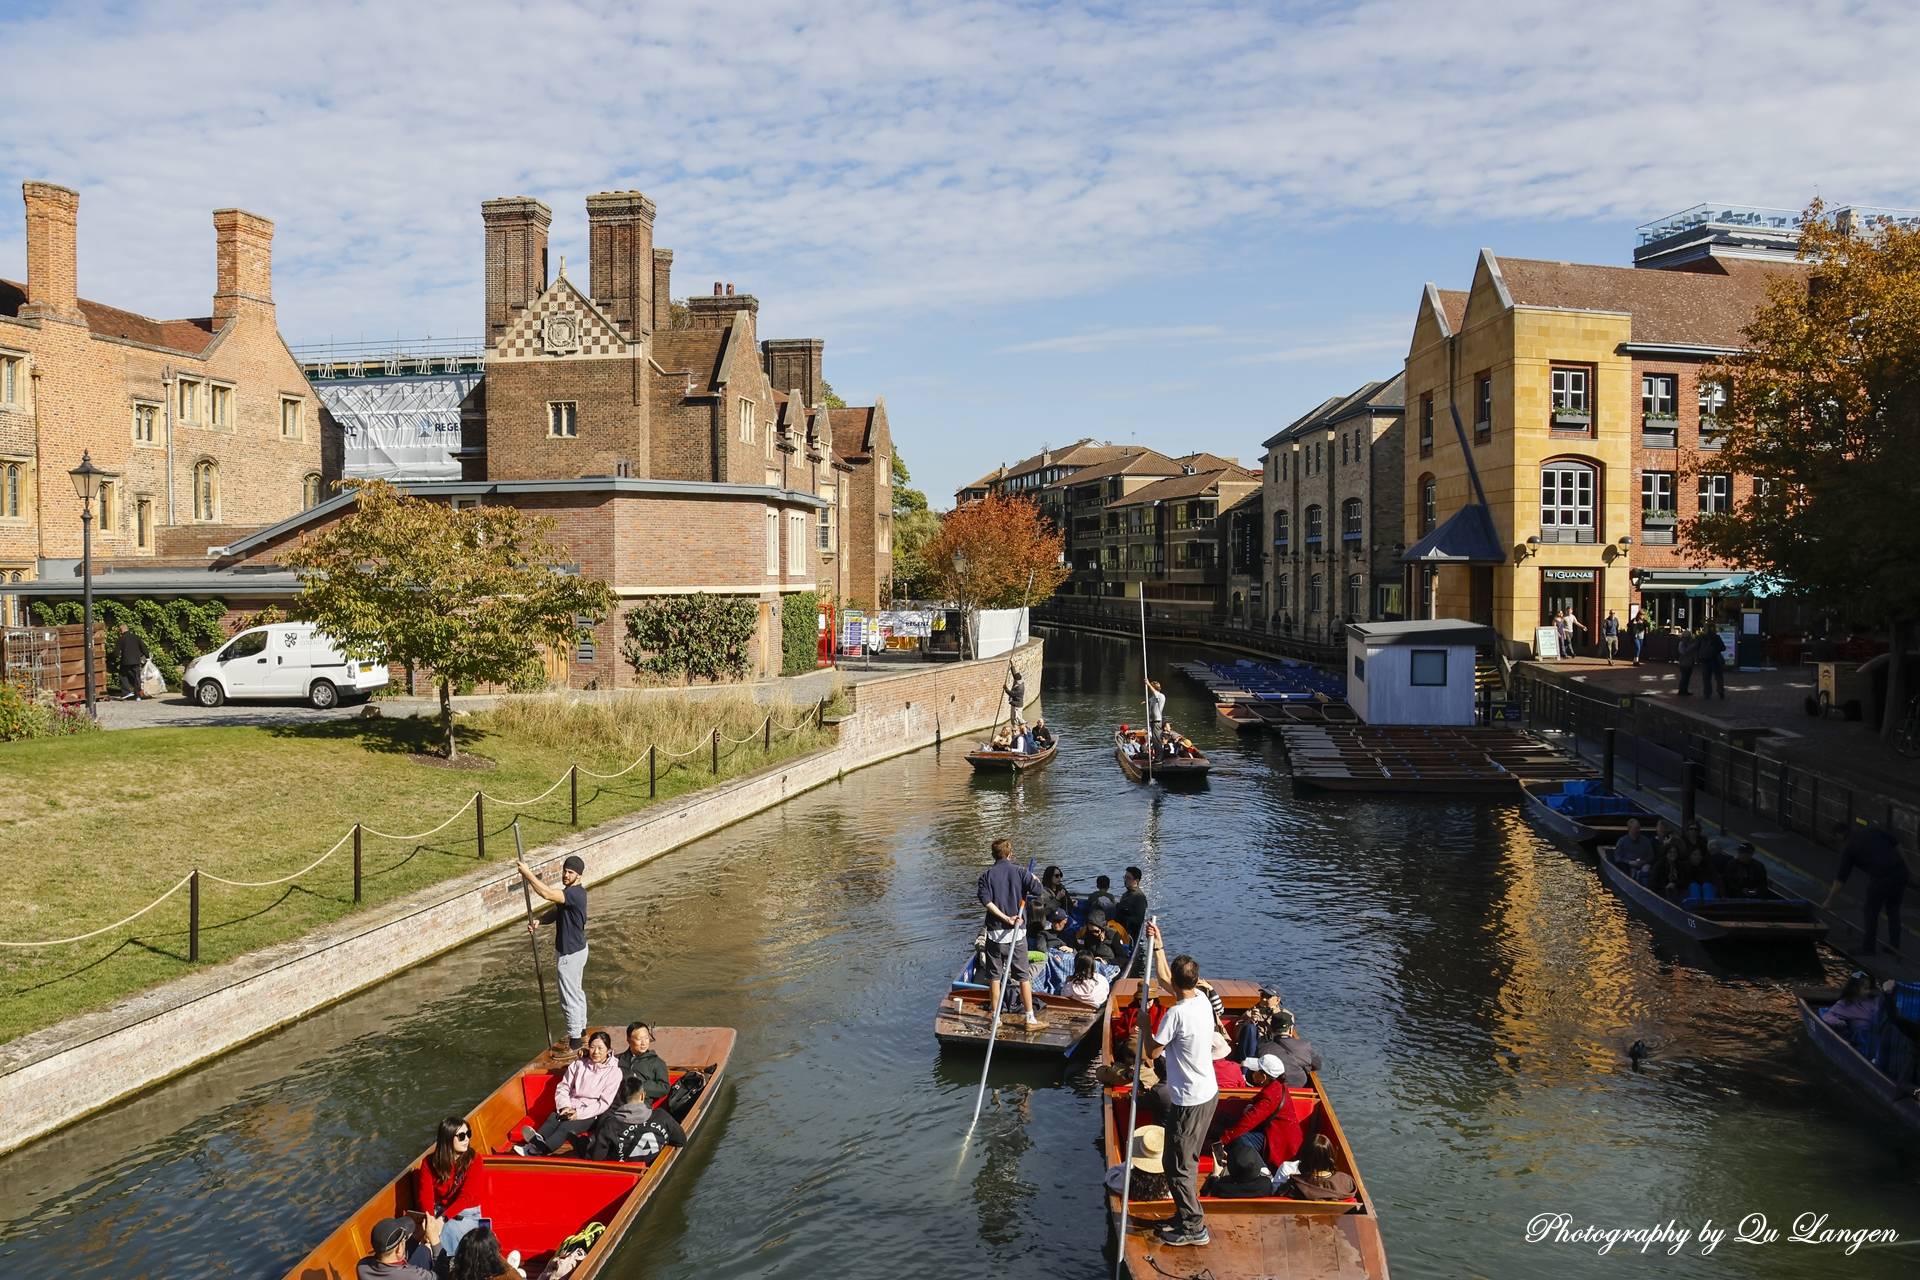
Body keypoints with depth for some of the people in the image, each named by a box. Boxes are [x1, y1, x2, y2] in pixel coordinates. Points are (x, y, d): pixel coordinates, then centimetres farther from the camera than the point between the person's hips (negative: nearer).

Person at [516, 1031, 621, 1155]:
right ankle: (533, 1145, -47)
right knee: (552, 1120, -27)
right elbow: (562, 1088, 7)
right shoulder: (578, 1064, 7)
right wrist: (565, 1106, -11)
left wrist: (580, 1113, -17)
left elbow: (604, 1103, -8)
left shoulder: (614, 1071, -4)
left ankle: (537, 1150, -49)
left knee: (566, 1127, -31)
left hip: (591, 1114, -4)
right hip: (571, 1108, 4)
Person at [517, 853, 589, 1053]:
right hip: (575, 948, 10)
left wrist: (528, 874, -39)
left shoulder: (575, 893, -27)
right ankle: (580, 1029, 38)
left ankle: (574, 1040, 12)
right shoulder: (570, 891, 5)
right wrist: (539, 922, -5)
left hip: (570, 953, -10)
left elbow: (548, 894, -41)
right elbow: (558, 913, 13)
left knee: (569, 998, 1)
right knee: (577, 992, 23)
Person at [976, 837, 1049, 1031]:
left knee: (995, 976, 10)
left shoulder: (987, 875, 0)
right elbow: (1037, 889, -12)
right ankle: (1030, 1019, 6)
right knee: (1023, 976, 6)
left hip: (994, 932, 1)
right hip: (1017, 933, -1)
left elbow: (986, 900, -12)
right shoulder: (1020, 872, -3)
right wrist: (1034, 878, 10)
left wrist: (1005, 918, -13)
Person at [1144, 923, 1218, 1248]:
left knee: (1178, 1165, 4)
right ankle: (1186, 1215, 30)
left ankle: (1193, 1227, 12)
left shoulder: (1175, 1014, -25)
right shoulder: (1202, 1000, -1)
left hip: (1189, 1101, -9)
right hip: (1209, 1092, 9)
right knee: (1188, 1161, 20)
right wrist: (1157, 945, 18)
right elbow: (1164, 978, 16)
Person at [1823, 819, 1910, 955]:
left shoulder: (1848, 848, 3)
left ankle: (1867, 948, 20)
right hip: (1901, 871, 5)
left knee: (1870, 912, 12)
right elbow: (1896, 844, 10)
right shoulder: (1873, 828, 13)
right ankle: (1894, 946, 29)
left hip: (1881, 878, -5)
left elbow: (1841, 877, 6)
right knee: (1893, 910, 21)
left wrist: (1829, 900, 12)